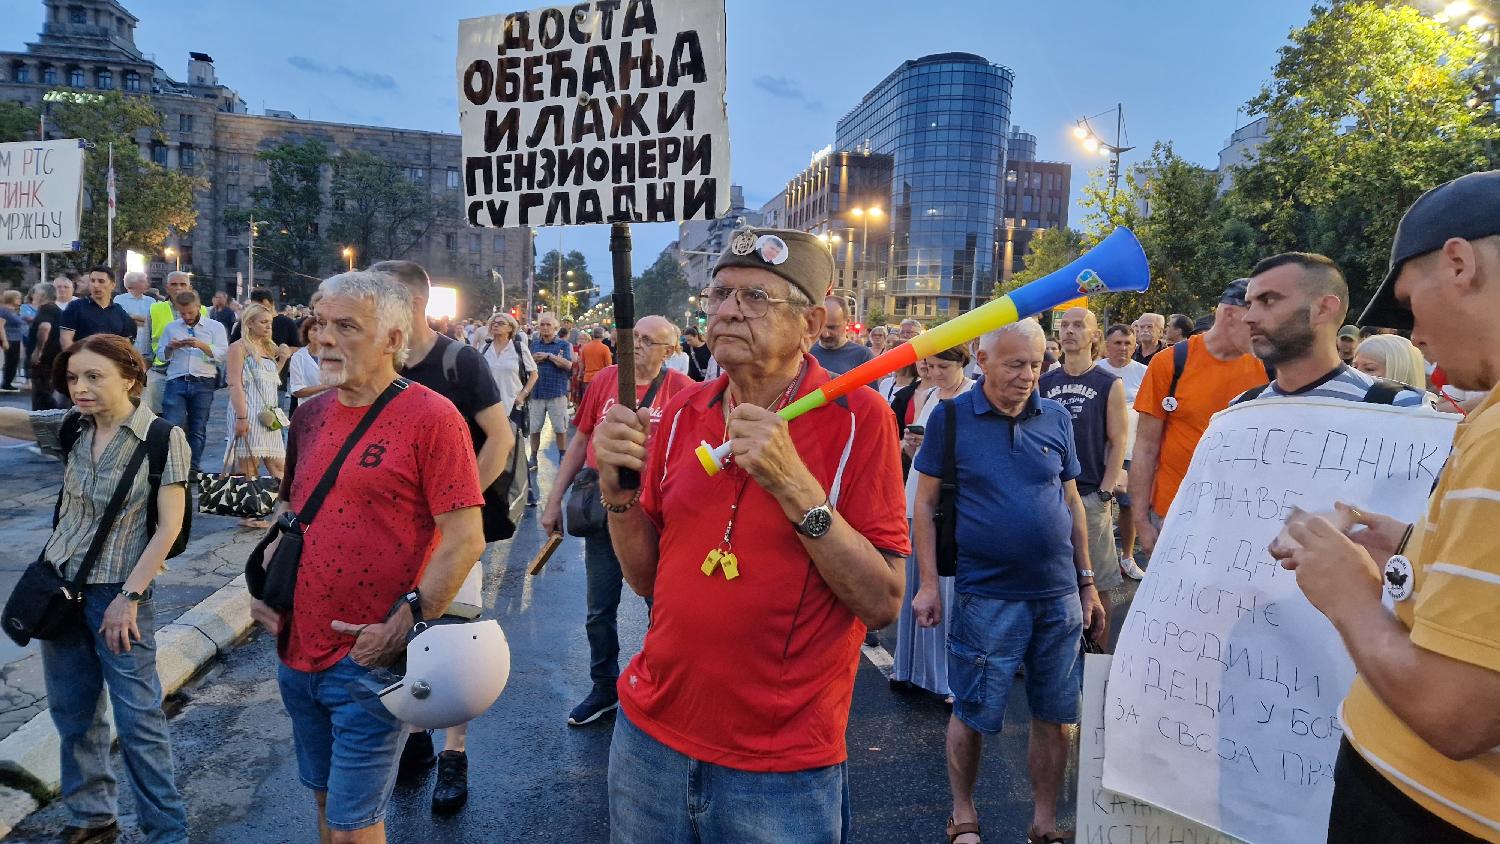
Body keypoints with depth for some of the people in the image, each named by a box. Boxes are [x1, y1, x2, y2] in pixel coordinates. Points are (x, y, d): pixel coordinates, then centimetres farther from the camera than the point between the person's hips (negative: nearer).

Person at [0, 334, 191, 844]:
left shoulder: (163, 437, -13)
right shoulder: (73, 426, 4)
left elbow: (169, 527, -14)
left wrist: (129, 597, -14)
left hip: (118, 592, -5)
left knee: (137, 718, 0)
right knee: (72, 711, 15)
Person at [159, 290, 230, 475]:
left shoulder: (215, 328, 8)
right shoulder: (171, 328, 16)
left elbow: (223, 355, -2)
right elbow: (162, 356, 17)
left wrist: (202, 345, -16)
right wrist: (170, 348, -4)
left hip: (203, 384, -1)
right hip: (177, 382, 1)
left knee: (198, 429, 4)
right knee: (172, 426, -10)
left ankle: (193, 468, 11)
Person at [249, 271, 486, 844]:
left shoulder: (432, 417, -15)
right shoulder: (310, 414, 7)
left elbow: (466, 539, -17)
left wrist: (404, 625, -20)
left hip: (371, 663, -7)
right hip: (297, 652, 7)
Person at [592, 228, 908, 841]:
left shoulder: (856, 418, -12)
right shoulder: (682, 413, 1)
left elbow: (883, 602, -16)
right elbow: (646, 576, 7)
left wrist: (793, 483, -26)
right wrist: (617, 490, -10)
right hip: (651, 734, 5)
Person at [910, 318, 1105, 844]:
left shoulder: (1057, 418, 5)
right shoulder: (950, 418, -6)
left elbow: (1072, 502, 12)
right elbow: (926, 503, -2)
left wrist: (1087, 583, 11)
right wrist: (928, 584, -6)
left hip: (1060, 595, 4)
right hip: (986, 597, -3)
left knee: (1054, 716, 12)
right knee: (972, 713, 8)